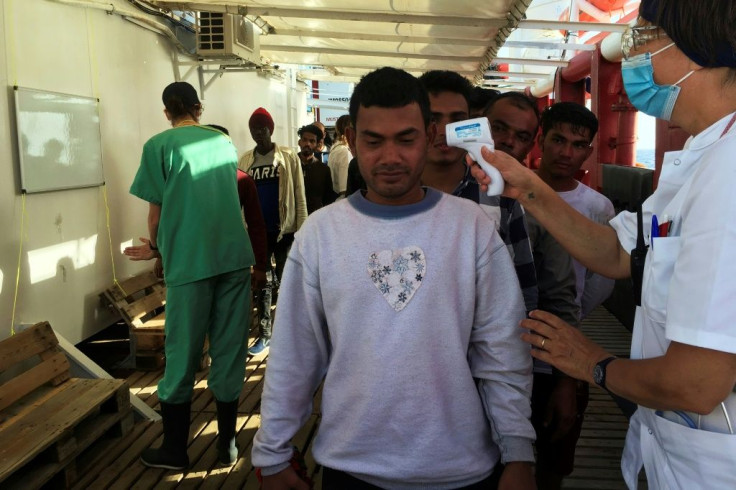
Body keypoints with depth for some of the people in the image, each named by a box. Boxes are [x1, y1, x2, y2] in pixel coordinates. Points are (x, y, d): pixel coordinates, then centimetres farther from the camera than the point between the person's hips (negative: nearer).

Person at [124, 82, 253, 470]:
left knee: (182, 354, 7)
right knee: (229, 350, 10)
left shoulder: (159, 145, 0)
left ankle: (174, 448, 20)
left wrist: (156, 248, 23)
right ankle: (227, 443, 20)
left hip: (189, 262, -3)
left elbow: (156, 209, 0)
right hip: (235, 256, 4)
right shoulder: (224, 141, 14)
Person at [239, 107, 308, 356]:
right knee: (263, 283, 8)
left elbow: (299, 196, -5)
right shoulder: (245, 161, 6)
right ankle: (264, 334, 15)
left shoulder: (289, 157, -4)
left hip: (285, 230, -3)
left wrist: (301, 229, -8)